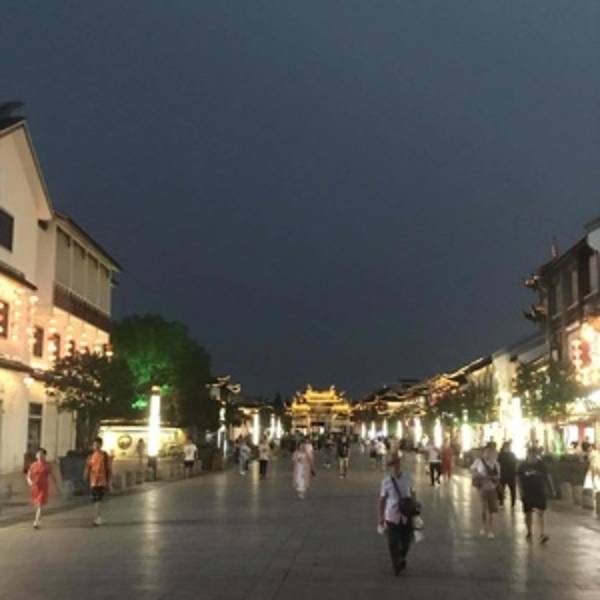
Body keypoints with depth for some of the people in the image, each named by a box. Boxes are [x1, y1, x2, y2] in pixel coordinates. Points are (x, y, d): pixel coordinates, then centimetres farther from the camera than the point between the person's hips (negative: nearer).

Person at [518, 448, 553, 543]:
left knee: (540, 513, -11)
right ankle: (529, 532, 30)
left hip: (540, 492, -1)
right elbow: (519, 479, 1)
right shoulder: (523, 466, -3)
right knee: (528, 513, 11)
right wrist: (521, 491, -8)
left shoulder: (541, 465, -1)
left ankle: (542, 535, -16)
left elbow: (547, 477, 7)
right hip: (527, 493, 1)